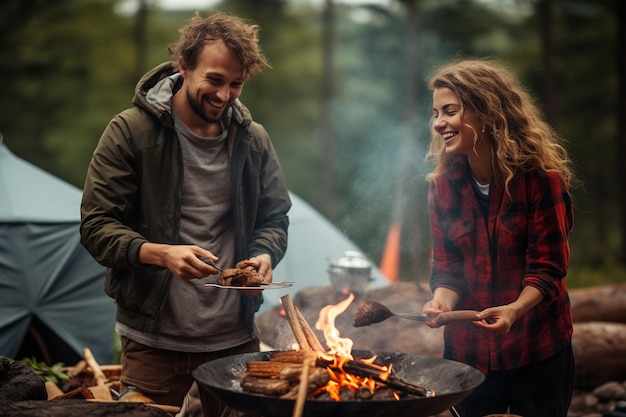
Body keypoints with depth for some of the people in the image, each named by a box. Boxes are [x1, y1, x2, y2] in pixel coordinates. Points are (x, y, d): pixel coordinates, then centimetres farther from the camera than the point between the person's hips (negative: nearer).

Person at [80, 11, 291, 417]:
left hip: (237, 338, 3)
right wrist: (161, 254, -23)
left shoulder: (254, 139, 6)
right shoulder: (131, 131, -5)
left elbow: (275, 219, 15)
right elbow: (96, 226, -6)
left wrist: (264, 255, -8)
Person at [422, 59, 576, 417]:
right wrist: (443, 301, -21)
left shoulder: (540, 176, -13)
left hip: (538, 350, -3)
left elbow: (547, 267, -14)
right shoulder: (443, 184, 0)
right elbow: (446, 267, 1)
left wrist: (515, 310, -32)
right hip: (468, 350, 4)